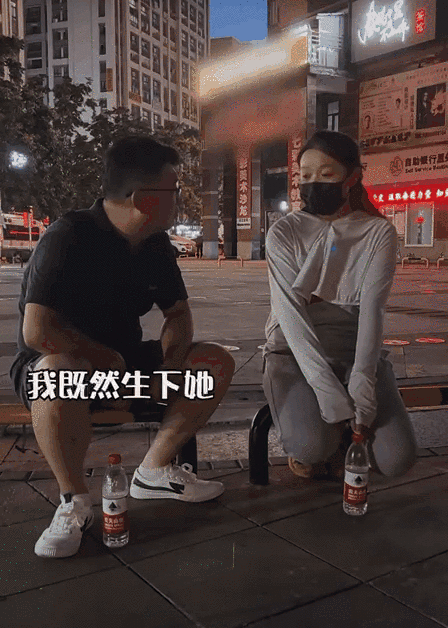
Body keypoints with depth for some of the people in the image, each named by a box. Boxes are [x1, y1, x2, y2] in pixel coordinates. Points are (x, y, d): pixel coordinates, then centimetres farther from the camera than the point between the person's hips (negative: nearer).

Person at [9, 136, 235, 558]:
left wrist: (171, 365, -12)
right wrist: (109, 361, -18)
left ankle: (154, 471, 2)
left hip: (122, 362, 7)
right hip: (59, 362, -6)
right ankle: (74, 501, -18)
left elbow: (178, 313, 9)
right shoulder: (69, 237, -21)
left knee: (216, 364, -7)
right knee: (61, 375, -42)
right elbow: (37, 331, -29)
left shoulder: (155, 245, 0)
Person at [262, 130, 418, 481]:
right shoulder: (284, 233, -5)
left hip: (357, 351, 2)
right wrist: (335, 401, -24)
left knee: (397, 459, -17)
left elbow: (372, 312, -13)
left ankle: (340, 442, 14)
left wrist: (360, 398, -24)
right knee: (312, 447, -27)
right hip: (296, 351, -1)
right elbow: (291, 315, -15)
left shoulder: (379, 233, -2)